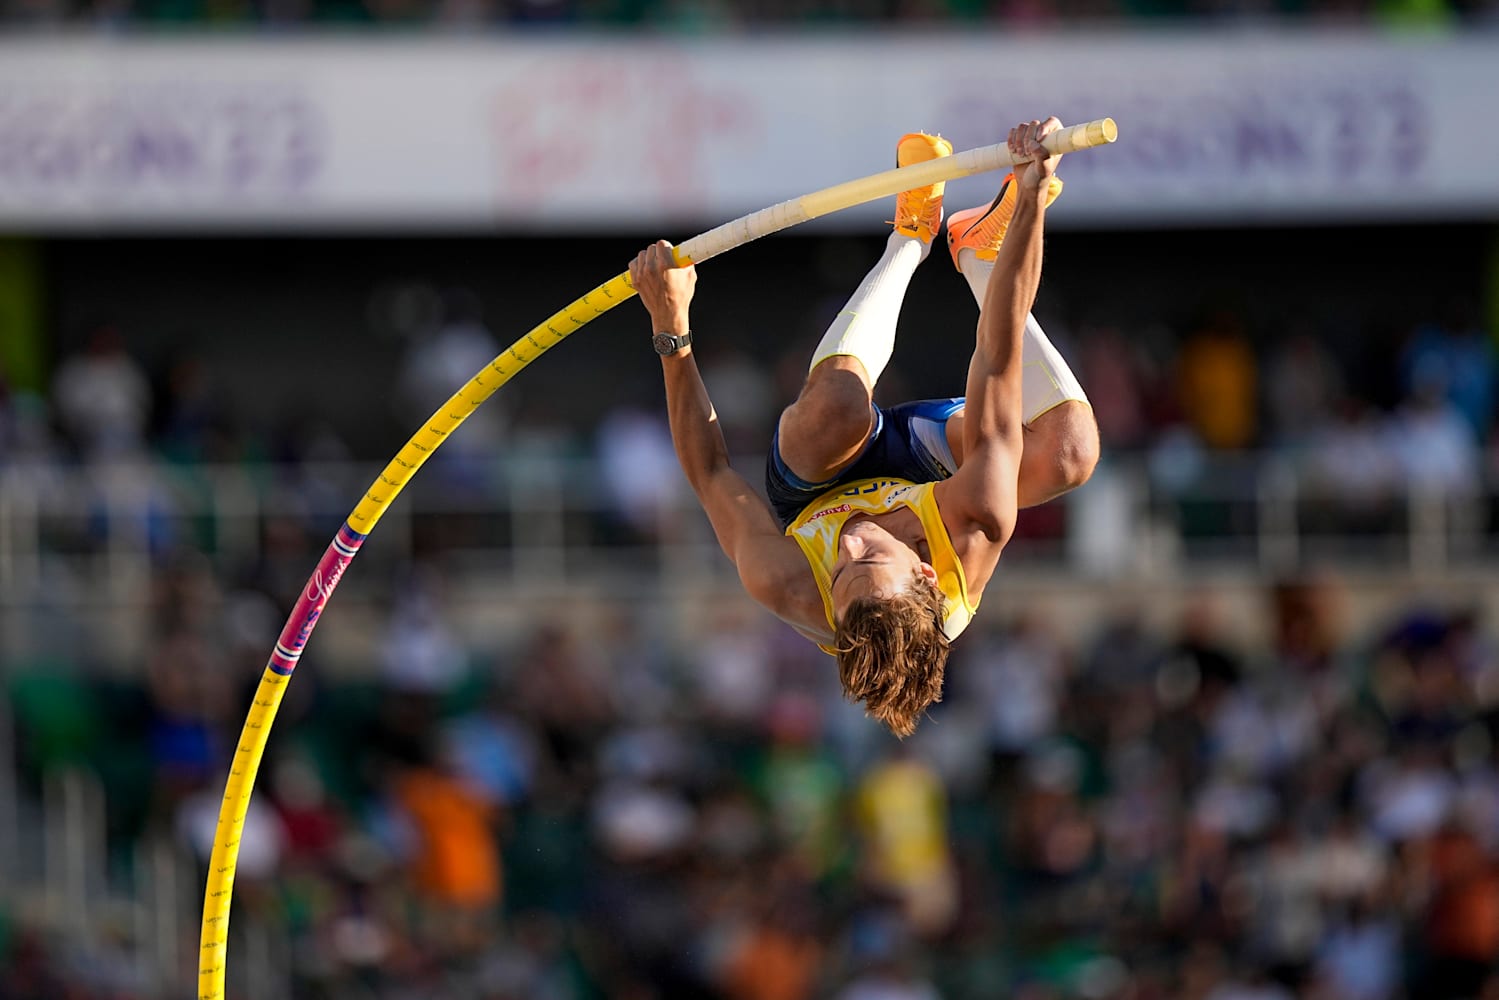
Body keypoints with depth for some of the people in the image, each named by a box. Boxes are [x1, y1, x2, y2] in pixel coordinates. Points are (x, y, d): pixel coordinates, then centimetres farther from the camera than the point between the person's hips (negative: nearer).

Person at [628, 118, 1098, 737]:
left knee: (838, 402, -31)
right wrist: (1030, 203, -49)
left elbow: (709, 474, -30)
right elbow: (997, 361, -47)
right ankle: (980, 251, 7)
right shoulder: (976, 529, -47)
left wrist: (672, 332, -36)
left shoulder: (788, 592, -47)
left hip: (808, 493, -1)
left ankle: (911, 236, 0)